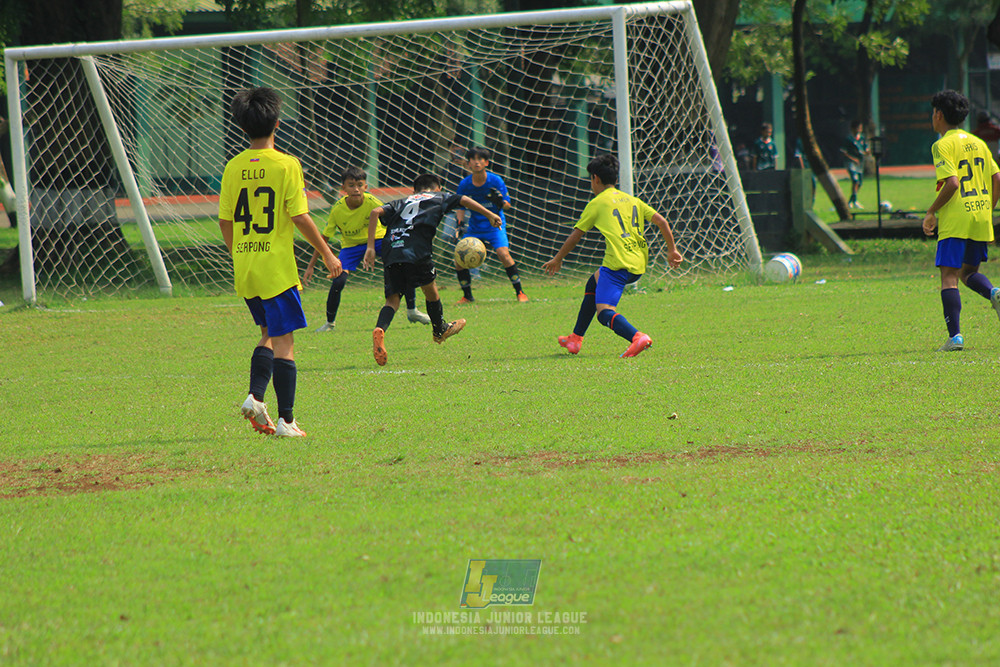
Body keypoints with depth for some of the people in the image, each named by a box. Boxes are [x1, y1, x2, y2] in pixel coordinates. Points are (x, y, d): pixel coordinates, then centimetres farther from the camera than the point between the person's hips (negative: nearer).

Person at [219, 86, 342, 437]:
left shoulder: (233, 168, 3)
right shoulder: (286, 165, -10)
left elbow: (225, 221, 7)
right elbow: (300, 217, -12)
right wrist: (327, 254, -2)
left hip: (244, 268, 5)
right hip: (276, 265, -5)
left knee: (268, 335, 20)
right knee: (283, 342, 0)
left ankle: (255, 396, 0)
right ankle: (286, 420, -1)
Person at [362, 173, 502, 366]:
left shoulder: (401, 203, 30)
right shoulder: (439, 198, 25)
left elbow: (376, 212, 15)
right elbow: (463, 200, 11)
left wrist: (370, 247, 10)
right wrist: (489, 215, 11)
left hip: (390, 249, 3)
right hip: (417, 249, -3)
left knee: (392, 299, 5)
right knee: (430, 289, 20)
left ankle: (380, 330, -24)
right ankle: (440, 330, 40)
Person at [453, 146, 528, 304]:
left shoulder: (495, 181, -11)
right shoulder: (464, 184, -5)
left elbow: (507, 205, -7)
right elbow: (460, 207, 3)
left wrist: (499, 201, -30)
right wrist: (460, 225, -13)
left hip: (495, 225, -3)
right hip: (474, 228, 3)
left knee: (503, 254, -25)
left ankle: (519, 292, -11)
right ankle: (467, 296, 12)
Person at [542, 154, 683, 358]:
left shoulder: (598, 203, 5)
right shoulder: (633, 201, 20)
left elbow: (575, 235, 10)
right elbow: (661, 222, 13)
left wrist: (557, 259, 22)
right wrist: (672, 250, 18)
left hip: (618, 263, -8)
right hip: (639, 264, 8)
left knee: (604, 312, -16)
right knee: (593, 283, 31)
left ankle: (637, 337, -44)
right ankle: (575, 339, 36)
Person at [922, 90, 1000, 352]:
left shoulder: (943, 145, -7)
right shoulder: (978, 143, 14)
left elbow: (952, 183, -17)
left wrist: (931, 212, -7)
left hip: (955, 221, -7)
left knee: (949, 276, -5)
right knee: (968, 272, 20)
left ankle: (955, 335, -15)